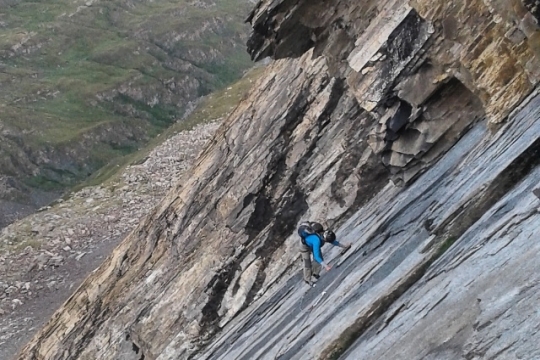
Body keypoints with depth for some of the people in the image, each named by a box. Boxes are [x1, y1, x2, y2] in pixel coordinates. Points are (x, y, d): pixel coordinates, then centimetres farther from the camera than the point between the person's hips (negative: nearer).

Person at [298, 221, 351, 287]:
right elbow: (316, 256, -46)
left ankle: (315, 273, 32)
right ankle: (307, 280, 27)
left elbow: (333, 241, -4)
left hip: (312, 244, 6)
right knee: (308, 264, 3)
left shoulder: (325, 234, -27)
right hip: (305, 246, -6)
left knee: (320, 259, 6)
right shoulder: (317, 240, -47)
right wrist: (325, 266, -51)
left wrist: (343, 246, -5)